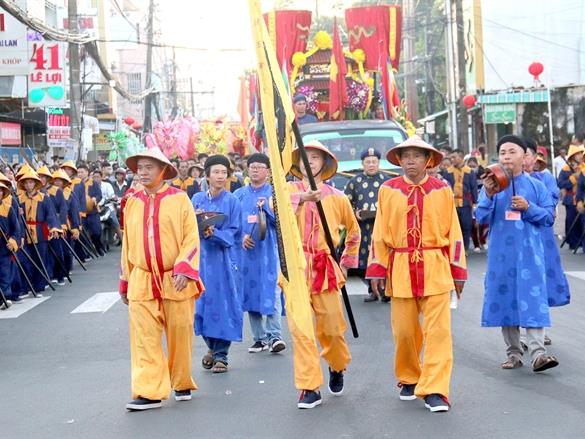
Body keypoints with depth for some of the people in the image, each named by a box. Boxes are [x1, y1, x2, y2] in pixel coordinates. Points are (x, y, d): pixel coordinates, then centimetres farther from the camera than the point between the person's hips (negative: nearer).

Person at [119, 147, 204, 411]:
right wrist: (125, 282, 15)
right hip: (142, 281, 2)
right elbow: (127, 244, 14)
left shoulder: (179, 199, -2)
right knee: (144, 338, -3)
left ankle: (181, 384, 25)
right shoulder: (132, 203, 8)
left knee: (180, 335, 7)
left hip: (175, 281, -2)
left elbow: (191, 238, -5)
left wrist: (184, 270, -18)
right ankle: (149, 392, -1)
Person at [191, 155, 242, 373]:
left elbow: (233, 232, -4)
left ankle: (221, 355, 4)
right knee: (204, 301, 4)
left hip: (224, 258, -3)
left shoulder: (231, 201, 0)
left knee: (223, 302, -3)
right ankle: (211, 347, 24)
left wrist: (214, 233, -21)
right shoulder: (197, 199, 7)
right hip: (202, 256, 3)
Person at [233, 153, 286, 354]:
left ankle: (274, 335, -8)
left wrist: (266, 208, -18)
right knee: (251, 292, 4)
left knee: (271, 291, -9)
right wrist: (241, 236, -6)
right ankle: (259, 338, 11)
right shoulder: (239, 194, 12)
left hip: (269, 249, -3)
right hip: (247, 250, 3)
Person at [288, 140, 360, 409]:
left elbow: (354, 230, 22)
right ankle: (309, 388, 4)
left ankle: (337, 367, 32)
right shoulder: (289, 191, 5)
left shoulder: (336, 197, 7)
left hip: (325, 268, 1)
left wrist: (347, 263, 19)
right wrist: (302, 198, -37)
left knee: (332, 328, 1)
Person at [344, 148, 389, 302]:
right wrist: (355, 212, -5)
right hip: (363, 227, 1)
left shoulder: (386, 180, 8)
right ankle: (372, 291, 10)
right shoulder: (354, 182, 10)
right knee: (366, 260, 0)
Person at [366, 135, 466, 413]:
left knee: (438, 330, -7)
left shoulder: (442, 190, 2)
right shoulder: (388, 190, 3)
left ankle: (434, 390, -5)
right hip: (400, 267, 1)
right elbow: (380, 234, 5)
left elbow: (454, 233, 4)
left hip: (435, 268, -1)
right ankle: (409, 380, 30)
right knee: (404, 330, 8)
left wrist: (458, 271, 3)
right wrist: (377, 270, 2)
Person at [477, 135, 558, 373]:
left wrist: (528, 207, -13)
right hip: (502, 253, 2)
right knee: (506, 299, 6)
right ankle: (513, 353, 16)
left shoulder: (536, 186, 4)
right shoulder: (492, 185, 4)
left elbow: (549, 217, 3)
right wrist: (488, 196, -19)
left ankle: (537, 352, -13)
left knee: (532, 298, -9)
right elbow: (481, 218, -2)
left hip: (530, 252, -1)